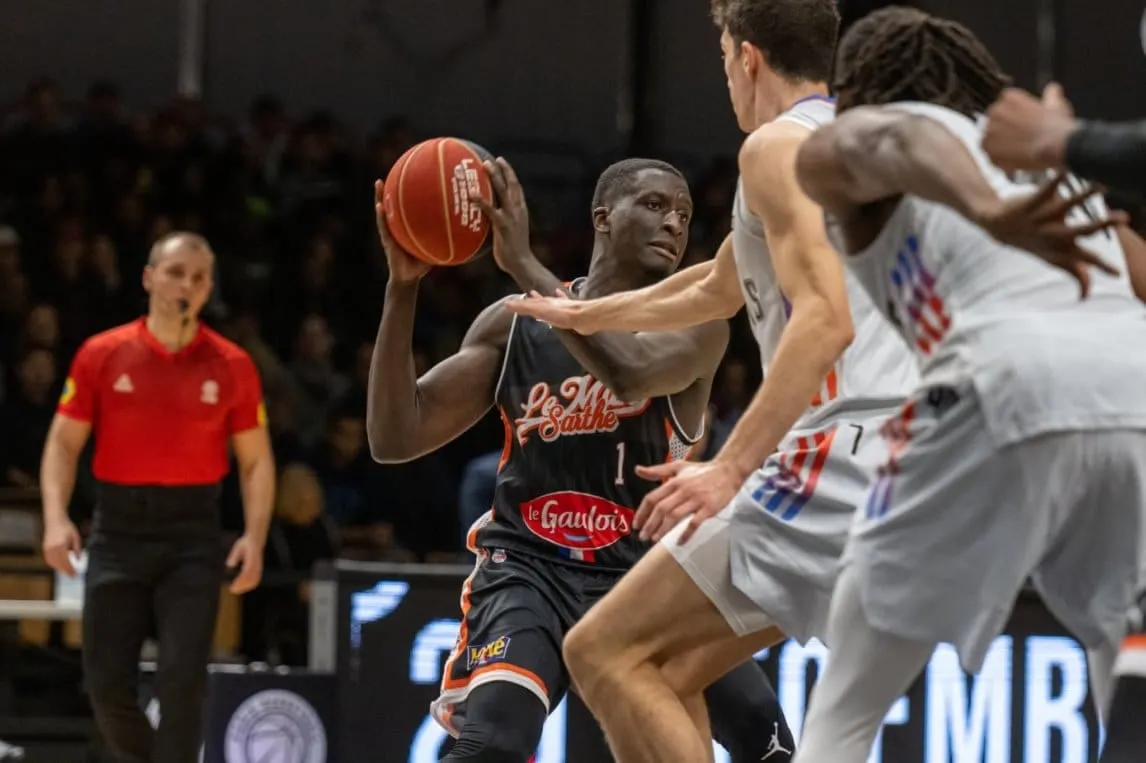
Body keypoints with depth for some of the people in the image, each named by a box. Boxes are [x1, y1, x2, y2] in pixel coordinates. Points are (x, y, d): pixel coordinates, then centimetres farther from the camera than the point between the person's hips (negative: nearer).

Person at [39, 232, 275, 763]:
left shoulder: (232, 366, 3)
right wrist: (56, 518, -9)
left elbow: (255, 461, 7)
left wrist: (255, 536, -7)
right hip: (119, 532, 1)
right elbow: (63, 443, 6)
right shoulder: (101, 355, 3)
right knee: (108, 683, 0)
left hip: (194, 538, -1)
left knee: (183, 679, -11)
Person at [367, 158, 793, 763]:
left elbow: (632, 372, -28)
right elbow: (394, 438, -1)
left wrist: (523, 263, -25)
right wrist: (402, 286, -11)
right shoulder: (514, 322, 3)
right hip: (528, 566, -1)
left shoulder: (695, 321, -3)